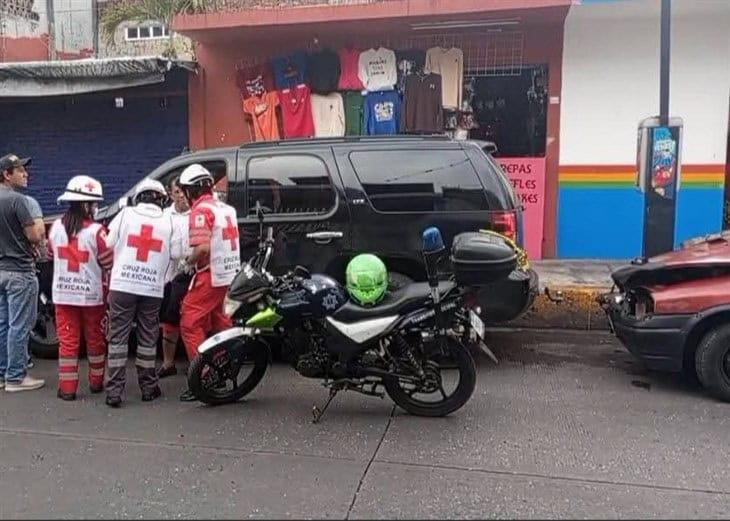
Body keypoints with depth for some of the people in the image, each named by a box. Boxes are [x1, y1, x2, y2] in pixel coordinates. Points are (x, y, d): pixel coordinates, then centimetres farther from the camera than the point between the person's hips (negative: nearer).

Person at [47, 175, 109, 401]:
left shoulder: (56, 227, -3)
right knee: (95, 339, 13)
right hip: (92, 295, -3)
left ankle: (67, 387, 9)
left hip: (63, 294, 3)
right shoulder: (96, 231, -17)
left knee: (67, 340, 8)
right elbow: (107, 264, -12)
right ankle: (96, 382, 24)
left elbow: (50, 256, 13)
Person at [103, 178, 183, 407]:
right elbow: (176, 254, 2)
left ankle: (114, 390, 2)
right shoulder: (168, 221, 2)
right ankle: (148, 387, 20)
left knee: (118, 337, 4)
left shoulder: (125, 214, 1)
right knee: (148, 339, 12)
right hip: (153, 289, 1)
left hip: (122, 286, -1)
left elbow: (108, 244, 2)